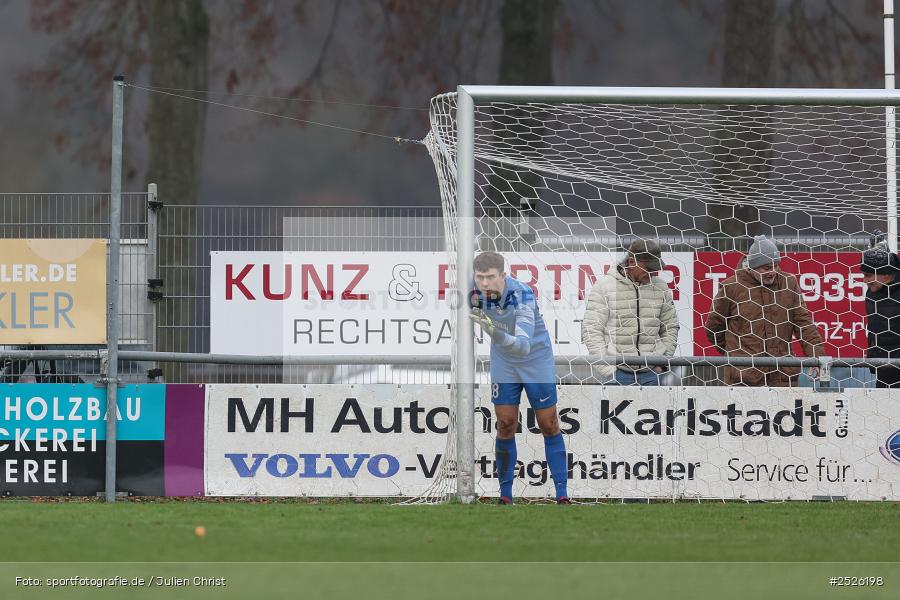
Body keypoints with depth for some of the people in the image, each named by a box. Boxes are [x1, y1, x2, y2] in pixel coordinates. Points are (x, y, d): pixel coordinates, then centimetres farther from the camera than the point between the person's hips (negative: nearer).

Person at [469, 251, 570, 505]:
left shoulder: (522, 295, -35)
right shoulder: (477, 291, -18)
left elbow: (523, 346, -47)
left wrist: (495, 334, -60)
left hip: (536, 361, -4)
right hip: (504, 365, 4)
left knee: (549, 425, 0)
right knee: (505, 426, 0)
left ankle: (562, 495, 9)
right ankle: (505, 495, 9)